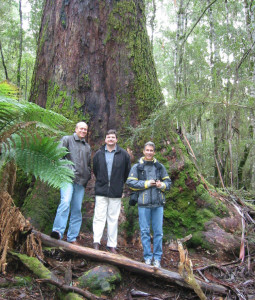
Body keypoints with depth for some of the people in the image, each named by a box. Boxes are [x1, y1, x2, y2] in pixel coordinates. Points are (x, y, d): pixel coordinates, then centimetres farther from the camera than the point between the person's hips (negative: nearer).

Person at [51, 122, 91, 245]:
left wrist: (88, 177, 14)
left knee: (77, 209, 2)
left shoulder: (87, 147, 26)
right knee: (65, 202, -26)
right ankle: (58, 231, -28)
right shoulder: (67, 139, 11)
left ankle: (72, 237, 7)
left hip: (81, 181, 5)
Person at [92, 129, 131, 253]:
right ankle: (96, 242, 6)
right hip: (101, 191, 0)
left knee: (113, 218, 6)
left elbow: (127, 171, 11)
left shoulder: (123, 154, 2)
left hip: (116, 192, 0)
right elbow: (95, 170, 18)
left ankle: (112, 244, 15)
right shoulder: (99, 154, 5)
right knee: (99, 216, -1)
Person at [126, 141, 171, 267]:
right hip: (144, 203, -2)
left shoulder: (160, 167, 12)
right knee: (145, 231, 4)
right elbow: (130, 182, -2)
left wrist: (162, 185, -7)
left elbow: (168, 182, 15)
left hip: (158, 203, 2)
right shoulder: (137, 167, 5)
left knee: (158, 232, 6)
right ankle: (147, 257, 17)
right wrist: (146, 183, -9)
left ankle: (157, 258, 18)